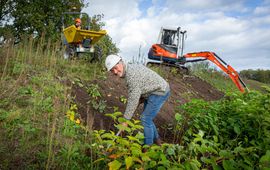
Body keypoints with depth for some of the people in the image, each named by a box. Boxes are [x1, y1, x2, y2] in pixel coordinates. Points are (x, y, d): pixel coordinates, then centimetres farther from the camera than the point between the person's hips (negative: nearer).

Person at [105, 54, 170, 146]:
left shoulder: (132, 75, -28)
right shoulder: (130, 69, 3)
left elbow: (133, 100, -26)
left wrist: (126, 120, -20)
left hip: (160, 92, -10)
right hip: (152, 92, 10)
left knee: (145, 119, -5)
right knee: (147, 118, 17)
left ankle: (147, 146, 12)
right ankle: (156, 140, 35)